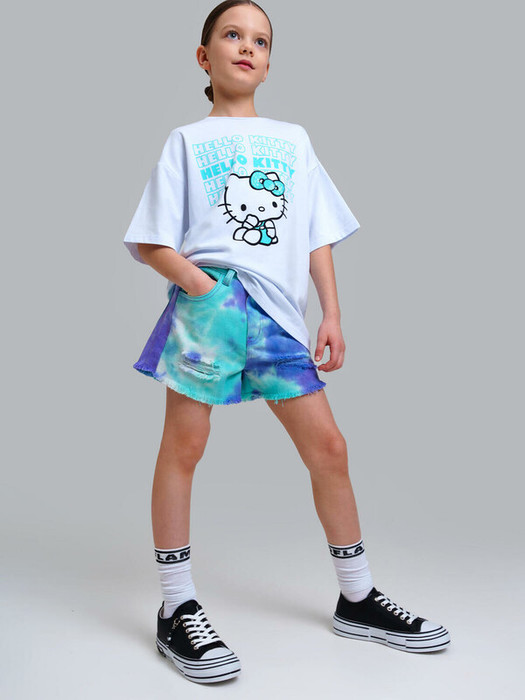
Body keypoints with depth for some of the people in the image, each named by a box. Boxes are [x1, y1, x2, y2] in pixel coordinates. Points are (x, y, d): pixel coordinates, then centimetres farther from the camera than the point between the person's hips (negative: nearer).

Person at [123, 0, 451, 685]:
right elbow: (151, 242, 3)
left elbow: (319, 237, 15)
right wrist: (195, 279, -13)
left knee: (327, 445, 2)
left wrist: (332, 314, 6)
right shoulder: (187, 140, 9)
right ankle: (178, 610, 6)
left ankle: (358, 598, 17)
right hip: (211, 298, -3)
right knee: (184, 444, -6)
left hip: (278, 310, 4)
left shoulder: (293, 139, 19)